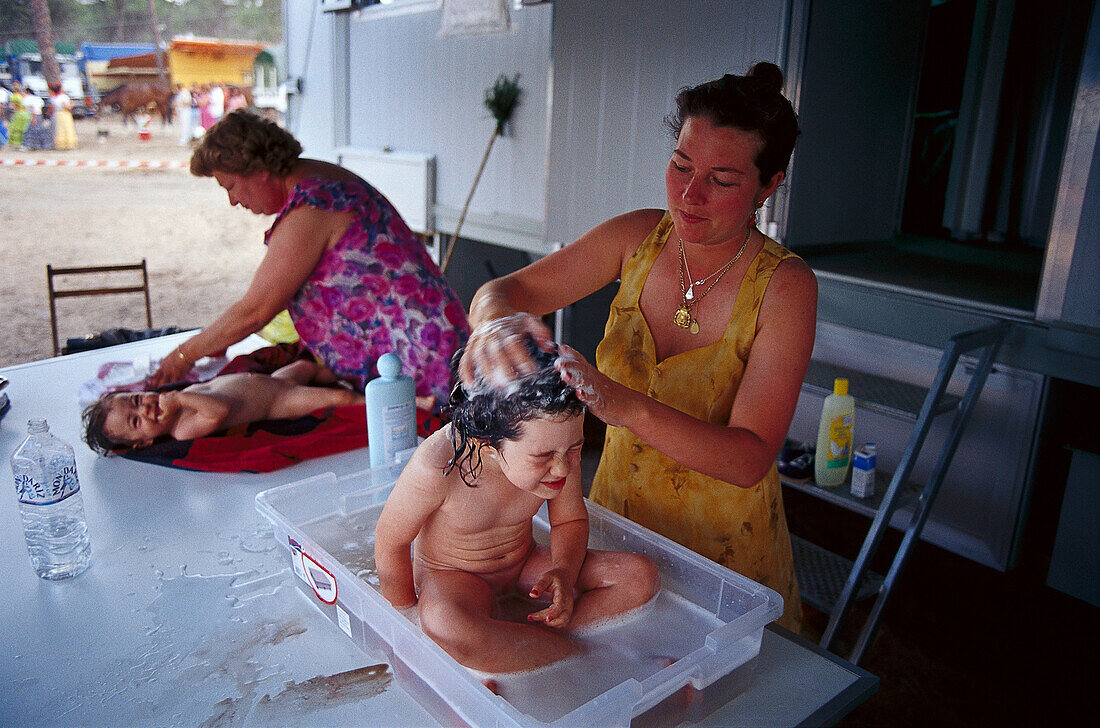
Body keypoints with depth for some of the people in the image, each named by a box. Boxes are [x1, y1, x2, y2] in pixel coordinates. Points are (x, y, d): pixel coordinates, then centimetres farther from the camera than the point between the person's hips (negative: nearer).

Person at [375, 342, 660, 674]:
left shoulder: (561, 452, -20)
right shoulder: (435, 468, -34)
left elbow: (570, 520, -1)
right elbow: (390, 545, -17)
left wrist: (565, 573, -19)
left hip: (526, 565, 4)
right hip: (451, 577, -4)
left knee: (642, 577, -14)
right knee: (447, 627, -41)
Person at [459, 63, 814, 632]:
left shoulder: (784, 286, -20)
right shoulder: (639, 238, -9)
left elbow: (750, 460, -27)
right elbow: (506, 289, -11)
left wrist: (628, 407, -44)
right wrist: (493, 318, -37)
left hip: (721, 544, -3)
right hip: (616, 512, 4)